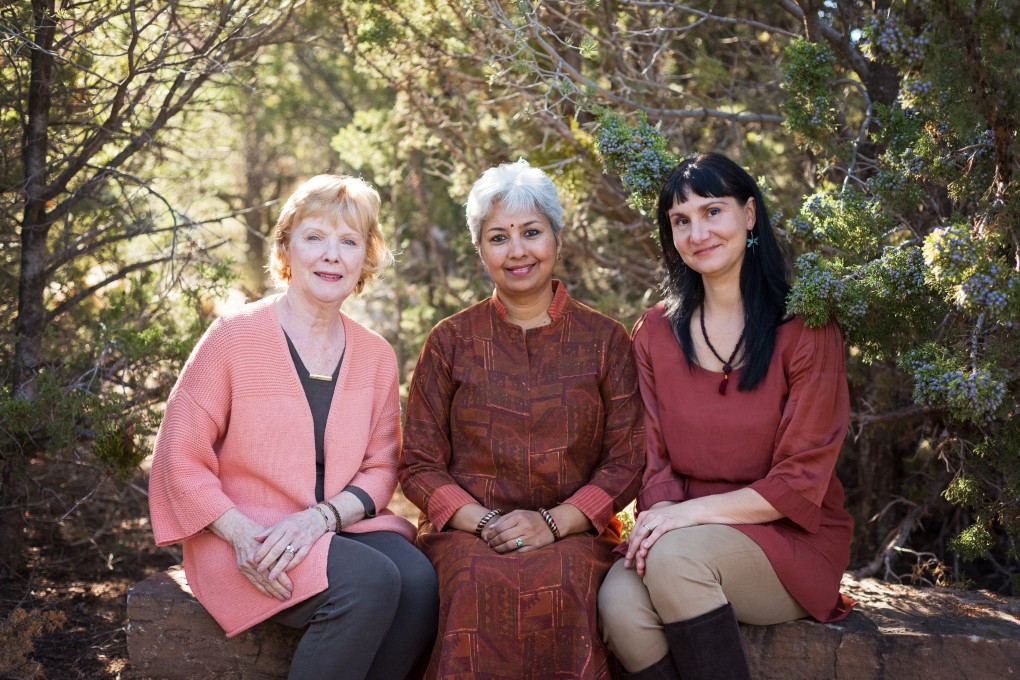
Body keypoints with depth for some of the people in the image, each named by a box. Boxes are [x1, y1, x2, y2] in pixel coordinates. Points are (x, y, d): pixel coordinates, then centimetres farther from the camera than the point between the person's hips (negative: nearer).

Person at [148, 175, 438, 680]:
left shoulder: (376, 356, 7)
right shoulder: (234, 337, -7)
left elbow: (381, 468, 5)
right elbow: (180, 460, -6)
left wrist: (322, 515, -16)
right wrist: (242, 535, -19)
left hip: (341, 526, 5)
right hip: (246, 538, -4)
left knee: (419, 581, -26)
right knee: (372, 581, -29)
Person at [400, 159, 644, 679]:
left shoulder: (604, 340, 10)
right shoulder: (450, 341, 10)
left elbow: (627, 460, 4)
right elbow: (418, 465, 7)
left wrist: (554, 522, -11)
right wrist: (482, 520, -11)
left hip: (572, 532, 0)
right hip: (466, 532, 0)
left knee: (561, 579, -34)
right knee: (480, 582, -34)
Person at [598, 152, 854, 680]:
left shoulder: (806, 329, -6)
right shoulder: (654, 333, 8)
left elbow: (801, 481, -10)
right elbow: (655, 460, 6)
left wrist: (692, 511, -19)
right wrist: (660, 513, -16)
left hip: (788, 536, -3)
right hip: (683, 531, 3)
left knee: (675, 555, -33)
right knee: (619, 604, -29)